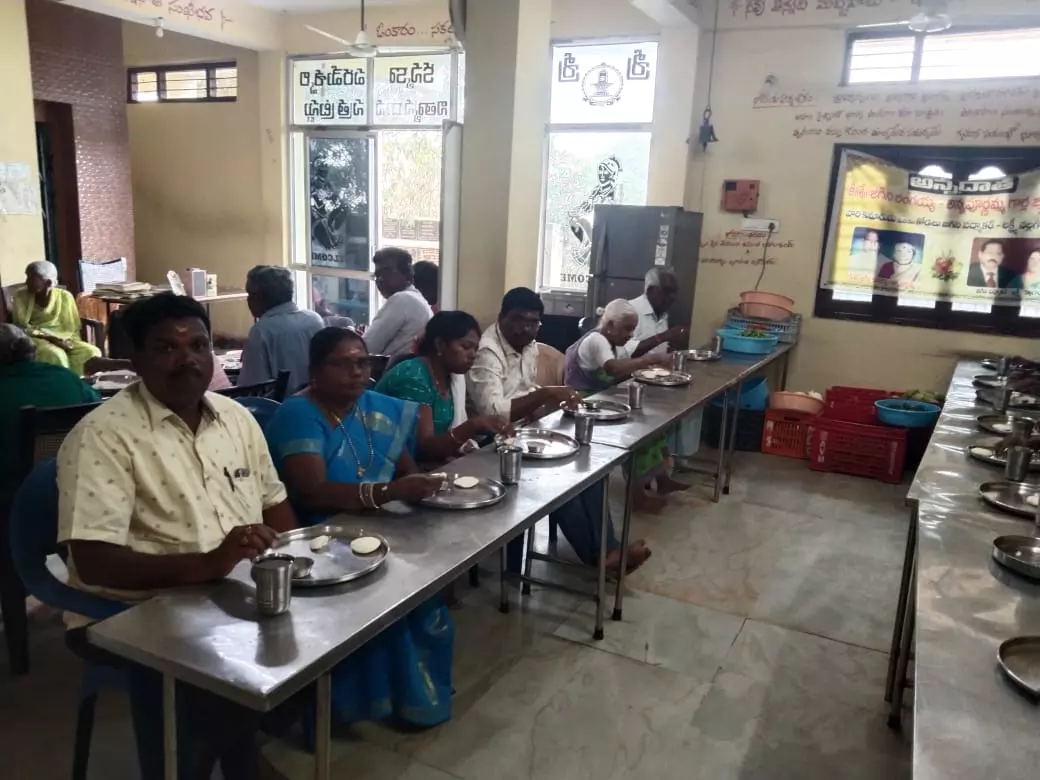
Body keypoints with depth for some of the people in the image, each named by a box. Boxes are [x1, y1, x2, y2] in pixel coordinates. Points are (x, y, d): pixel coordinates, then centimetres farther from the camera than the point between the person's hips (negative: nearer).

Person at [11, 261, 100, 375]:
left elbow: (72, 329, 5)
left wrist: (66, 340, -18)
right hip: (36, 339, -2)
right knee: (56, 355, -35)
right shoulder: (21, 296, -1)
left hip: (63, 339, 2)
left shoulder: (64, 297, 1)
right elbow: (22, 328, -6)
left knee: (91, 352, -25)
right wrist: (49, 338, -19)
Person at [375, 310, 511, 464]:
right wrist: (475, 425, -34)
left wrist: (466, 445, -15)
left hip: (428, 465, 7)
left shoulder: (455, 375, 4)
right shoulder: (413, 378, -19)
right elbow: (424, 447, -25)